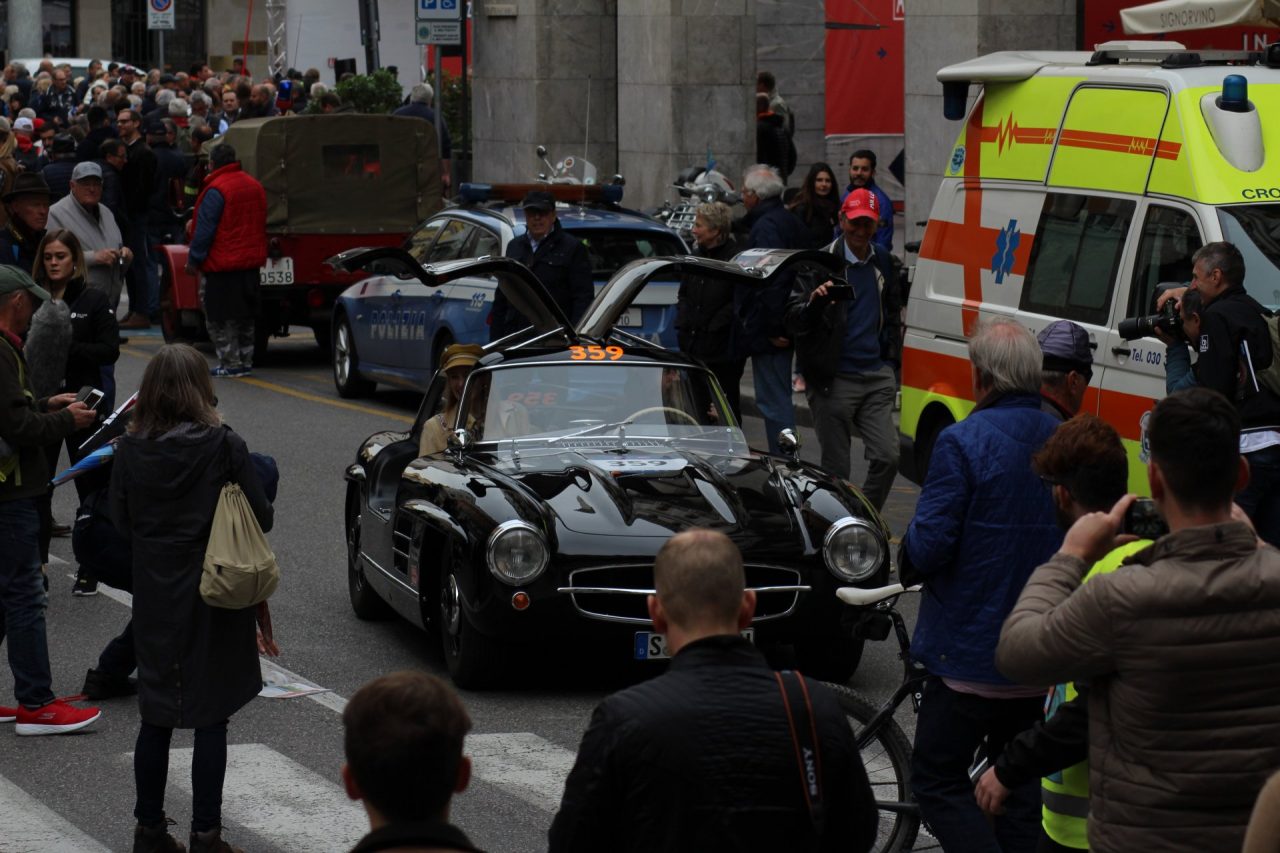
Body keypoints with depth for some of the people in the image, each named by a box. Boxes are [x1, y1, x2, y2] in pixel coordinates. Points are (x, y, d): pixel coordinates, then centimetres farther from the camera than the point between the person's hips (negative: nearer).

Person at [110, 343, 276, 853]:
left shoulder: (130, 451, -6)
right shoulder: (224, 447, -13)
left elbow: (120, 522, 3)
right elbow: (261, 518, -7)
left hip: (154, 600, 3)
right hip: (214, 599, -3)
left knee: (155, 719, 13)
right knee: (211, 719, 4)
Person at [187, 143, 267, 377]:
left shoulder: (216, 190, -16)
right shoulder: (254, 186, 9)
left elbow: (204, 230, -15)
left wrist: (194, 259, -6)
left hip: (221, 264, -8)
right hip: (250, 262, 8)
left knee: (221, 319, -1)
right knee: (244, 317, 15)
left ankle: (230, 363, -2)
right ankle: (245, 361, 18)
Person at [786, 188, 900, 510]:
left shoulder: (882, 262, 13)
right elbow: (794, 322, -8)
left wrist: (892, 356, 18)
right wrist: (814, 301, -27)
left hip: (877, 376, 4)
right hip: (834, 379, -4)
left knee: (887, 457, -5)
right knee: (835, 468, 0)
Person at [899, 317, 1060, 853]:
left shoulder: (964, 442, -17)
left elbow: (928, 547, -19)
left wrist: (907, 562, 3)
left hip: (972, 654, -6)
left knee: (937, 783, 1)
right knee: (1020, 786, 17)